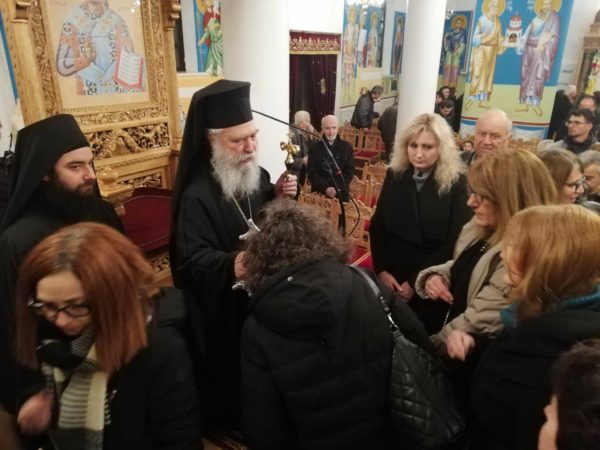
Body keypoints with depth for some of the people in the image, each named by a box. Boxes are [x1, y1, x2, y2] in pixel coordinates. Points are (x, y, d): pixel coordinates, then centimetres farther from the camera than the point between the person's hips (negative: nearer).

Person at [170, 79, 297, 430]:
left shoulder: (258, 175, 0)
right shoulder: (197, 196, -23)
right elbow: (192, 260, -26)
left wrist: (280, 197, -8)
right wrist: (231, 265, -45)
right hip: (225, 311, -7)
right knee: (233, 376, 9)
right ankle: (231, 425, 38)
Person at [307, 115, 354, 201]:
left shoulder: (347, 147, 4)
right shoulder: (314, 148, 1)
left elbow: (350, 171, 1)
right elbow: (312, 172, -3)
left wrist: (337, 188, -13)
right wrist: (325, 188, -17)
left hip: (341, 194, 1)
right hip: (320, 193, -1)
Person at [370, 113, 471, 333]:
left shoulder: (456, 184, -11)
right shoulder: (395, 175, -1)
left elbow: (454, 243, -12)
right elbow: (377, 226, 3)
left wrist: (415, 281, -14)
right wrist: (381, 270, -8)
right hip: (391, 276, 3)